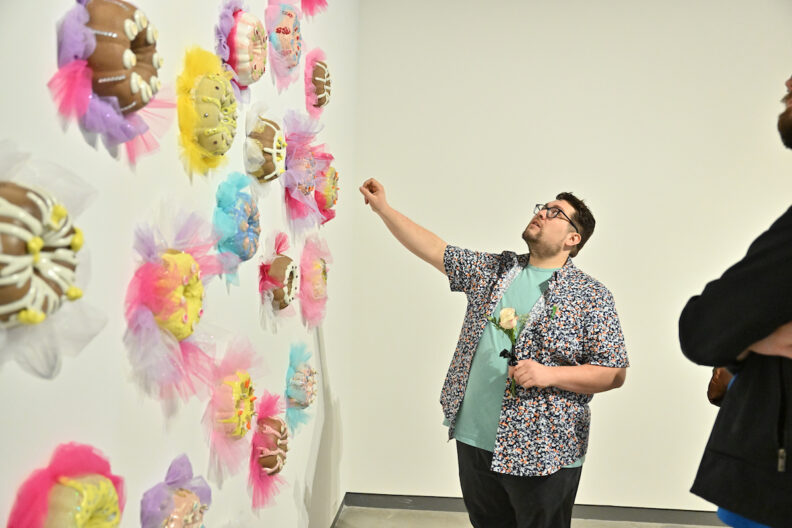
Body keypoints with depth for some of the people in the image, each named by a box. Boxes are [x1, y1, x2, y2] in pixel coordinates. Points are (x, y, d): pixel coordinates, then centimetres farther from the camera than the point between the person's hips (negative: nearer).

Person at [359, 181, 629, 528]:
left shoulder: (591, 297, -6)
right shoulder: (492, 271, 8)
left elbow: (615, 374, -7)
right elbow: (434, 249, 10)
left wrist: (549, 375, -20)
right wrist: (383, 208, 6)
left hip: (541, 454, -4)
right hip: (474, 441, 5)